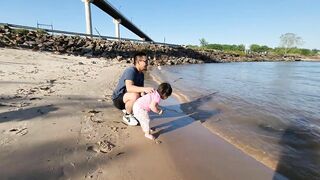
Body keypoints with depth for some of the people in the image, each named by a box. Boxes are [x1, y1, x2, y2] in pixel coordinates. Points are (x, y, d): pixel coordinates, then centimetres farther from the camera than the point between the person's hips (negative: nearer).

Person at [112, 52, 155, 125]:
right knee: (135, 95, -37)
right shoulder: (130, 71, -25)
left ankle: (127, 108, 16)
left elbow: (140, 89, -2)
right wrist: (144, 89, -52)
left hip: (127, 98, 9)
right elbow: (129, 88, -41)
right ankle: (127, 116, -11)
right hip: (118, 99, -9)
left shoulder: (141, 74, 4)